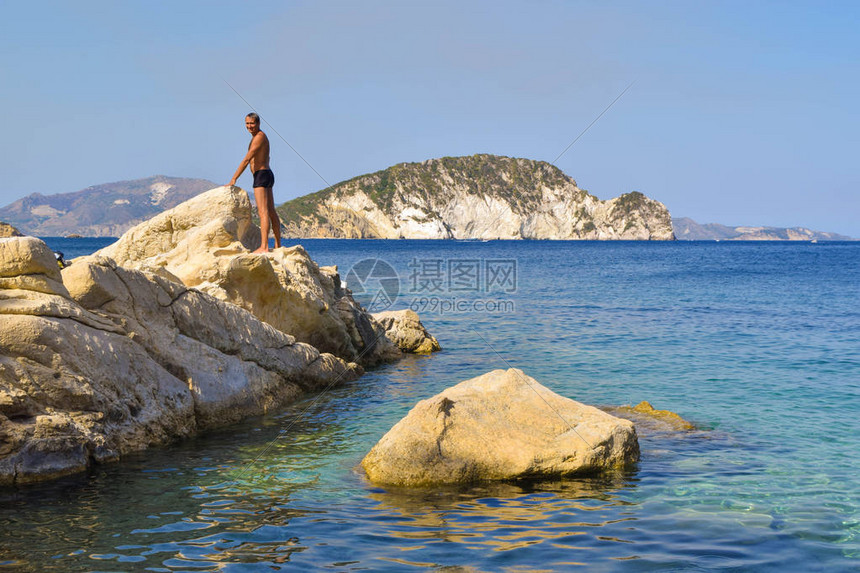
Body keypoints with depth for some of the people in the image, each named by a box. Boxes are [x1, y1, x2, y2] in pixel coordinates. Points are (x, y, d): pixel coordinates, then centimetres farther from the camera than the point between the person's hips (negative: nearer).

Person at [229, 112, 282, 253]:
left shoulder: (259, 137, -13)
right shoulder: (257, 137, 19)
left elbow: (247, 160, -18)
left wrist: (233, 179, -19)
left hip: (261, 175, -11)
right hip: (266, 174, 11)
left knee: (263, 212, -16)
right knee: (271, 212, 13)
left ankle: (264, 247, -22)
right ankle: (278, 246, 18)